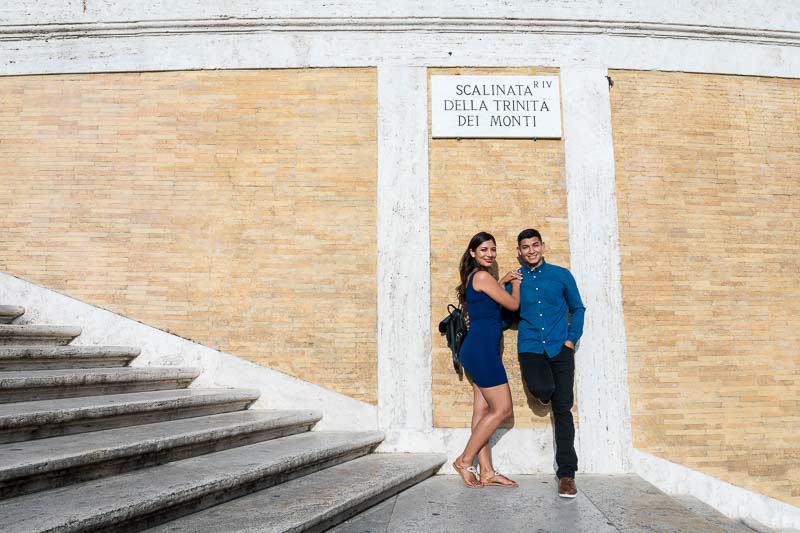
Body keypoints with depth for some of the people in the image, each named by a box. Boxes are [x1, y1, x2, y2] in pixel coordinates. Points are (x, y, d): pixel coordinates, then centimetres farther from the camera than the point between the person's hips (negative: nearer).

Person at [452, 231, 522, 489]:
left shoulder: (474, 277, 17)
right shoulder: (482, 276, -12)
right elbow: (513, 304, -5)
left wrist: (503, 281, 24)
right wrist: (516, 282, 13)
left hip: (477, 350, 10)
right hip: (482, 350, -10)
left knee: (483, 410, 8)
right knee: (502, 409, -4)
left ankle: (486, 472, 12)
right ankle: (465, 461, 4)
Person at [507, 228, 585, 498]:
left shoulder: (561, 275, 8)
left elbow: (577, 309, 14)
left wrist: (572, 338, 2)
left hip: (560, 347, 1)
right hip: (530, 348, 0)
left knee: (563, 408, -3)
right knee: (542, 389, -28)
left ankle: (566, 473, 6)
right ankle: (544, 390, 13)